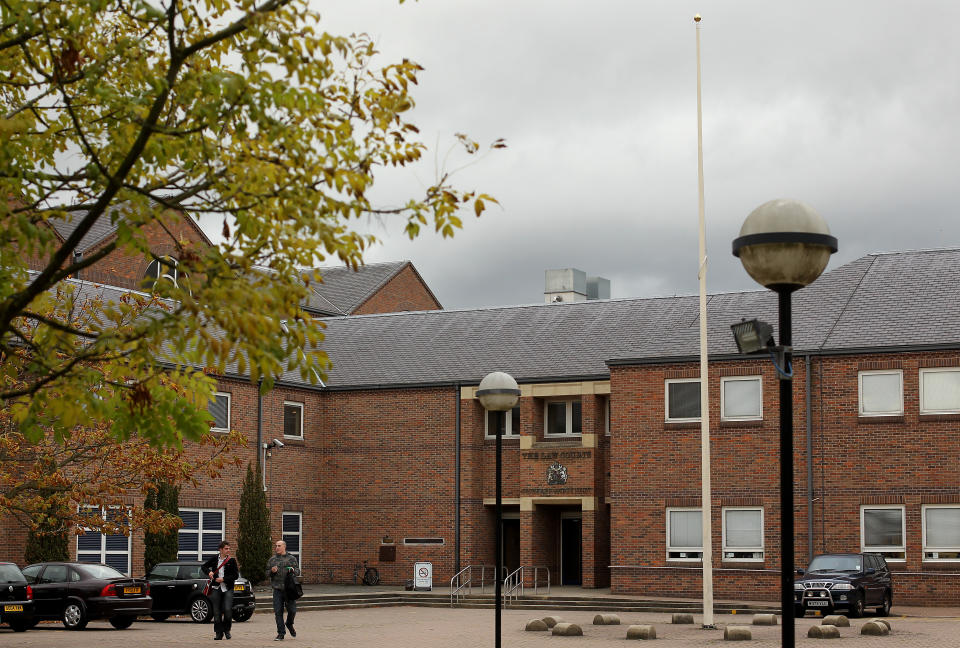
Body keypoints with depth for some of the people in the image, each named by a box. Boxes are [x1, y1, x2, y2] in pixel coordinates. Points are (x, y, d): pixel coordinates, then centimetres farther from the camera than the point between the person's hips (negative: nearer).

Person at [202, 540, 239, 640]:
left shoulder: (232, 561, 1)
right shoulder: (214, 559, 7)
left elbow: (236, 575, -3)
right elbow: (204, 566, 18)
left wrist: (223, 579, -12)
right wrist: (209, 572, -3)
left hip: (228, 589, -2)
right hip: (216, 588, 2)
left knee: (228, 609, -14)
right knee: (216, 612, 3)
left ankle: (226, 629, 10)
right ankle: (218, 633, 13)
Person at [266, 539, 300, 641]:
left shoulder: (291, 558, 8)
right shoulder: (272, 559, 11)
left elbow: (298, 572, 9)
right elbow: (267, 574, 13)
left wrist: (293, 570, -13)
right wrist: (271, 571, -8)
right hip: (277, 589, 1)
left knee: (292, 610, -2)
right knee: (278, 612, -3)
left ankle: (289, 624, 29)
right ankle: (281, 633, 4)